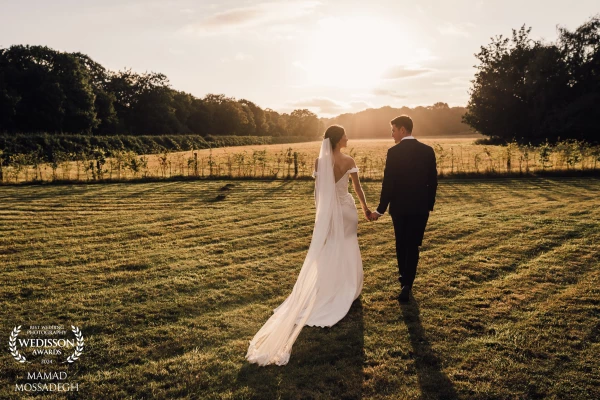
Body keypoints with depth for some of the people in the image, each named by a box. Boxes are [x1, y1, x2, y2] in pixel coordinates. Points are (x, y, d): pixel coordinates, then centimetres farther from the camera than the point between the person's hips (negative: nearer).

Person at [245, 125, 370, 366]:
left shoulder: (319, 162, -6)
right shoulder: (348, 161, -13)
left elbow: (317, 190, -1)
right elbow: (357, 187, -5)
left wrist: (320, 210, 13)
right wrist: (365, 208, 10)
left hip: (327, 211, 2)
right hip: (345, 209, -2)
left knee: (325, 251, 13)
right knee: (346, 250, 14)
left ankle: (325, 291, 18)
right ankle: (346, 290, 25)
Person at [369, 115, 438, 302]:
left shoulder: (393, 152, -10)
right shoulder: (428, 150, 1)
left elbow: (388, 183, -12)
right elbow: (433, 181, 4)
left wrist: (380, 209, -6)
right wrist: (430, 204, 15)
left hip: (399, 206, -2)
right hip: (420, 207, 2)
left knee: (401, 245, 16)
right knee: (413, 246, 5)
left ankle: (404, 279, 30)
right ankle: (406, 284, -5)